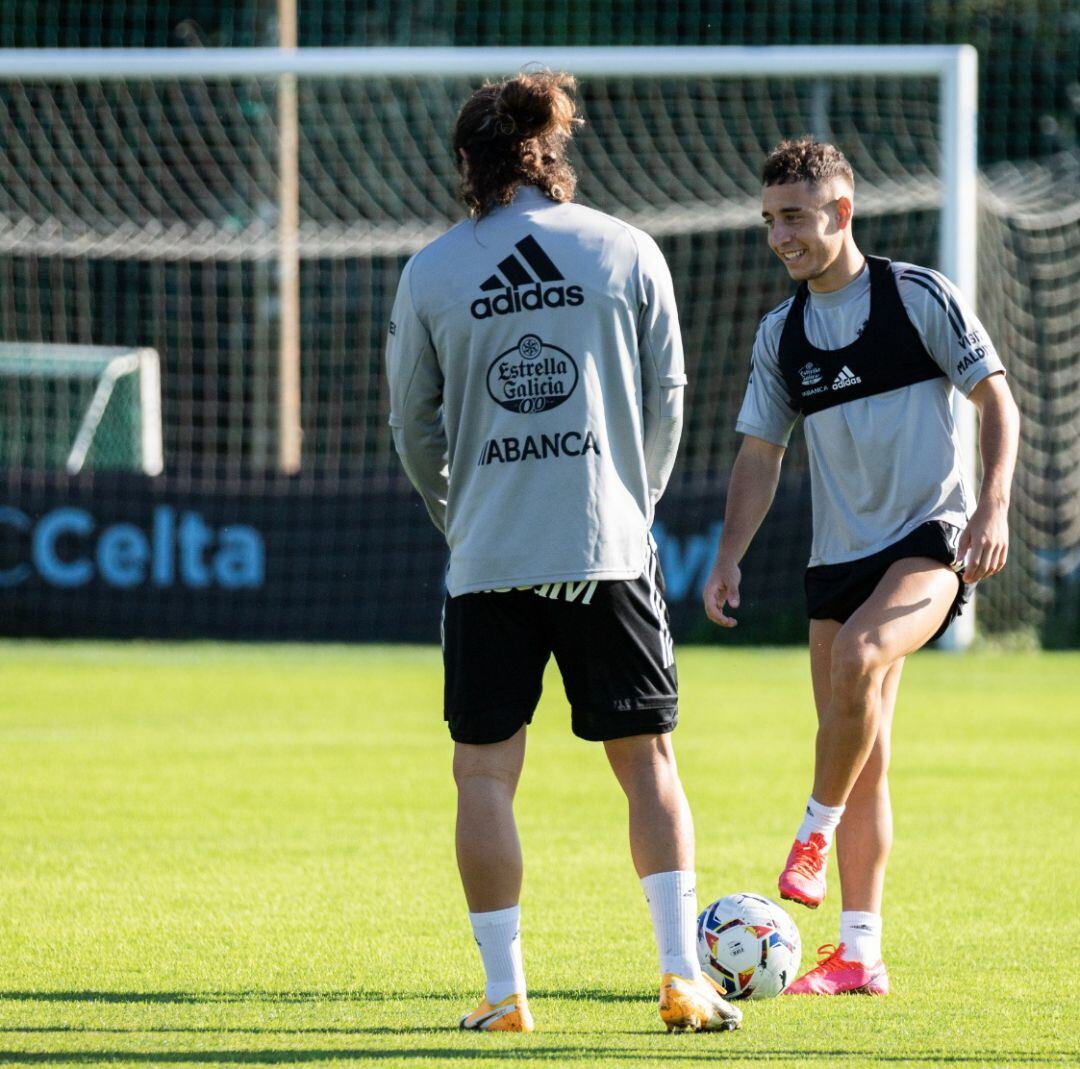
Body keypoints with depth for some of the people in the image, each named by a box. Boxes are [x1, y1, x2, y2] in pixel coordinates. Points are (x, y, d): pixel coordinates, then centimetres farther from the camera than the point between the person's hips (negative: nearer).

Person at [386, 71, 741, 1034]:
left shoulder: (430, 274, 2)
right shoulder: (628, 252, 3)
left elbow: (413, 424, 10)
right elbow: (666, 399, 8)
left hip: (488, 558, -1)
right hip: (609, 549, 1)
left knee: (486, 773, 6)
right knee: (647, 761, 7)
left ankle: (504, 990, 3)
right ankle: (684, 975, -1)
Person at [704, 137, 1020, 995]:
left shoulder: (920, 297, -4)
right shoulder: (780, 335, 11)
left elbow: (996, 398, -1)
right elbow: (761, 453, 15)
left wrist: (994, 507, -13)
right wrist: (730, 559, 4)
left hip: (932, 537, -5)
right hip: (840, 555, 5)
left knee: (857, 653, -34)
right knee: (862, 761, 3)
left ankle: (818, 831, -15)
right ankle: (860, 955, 7)